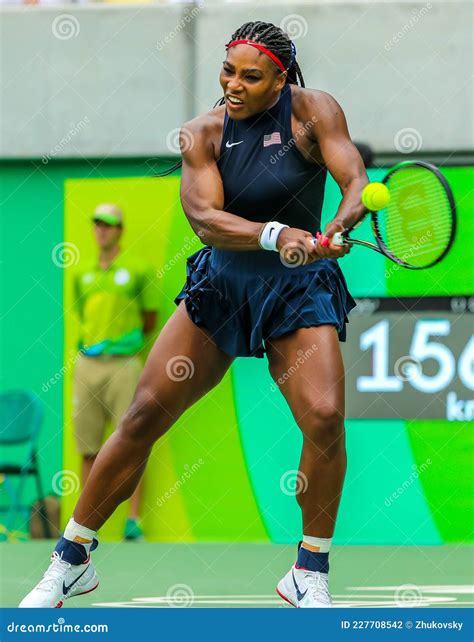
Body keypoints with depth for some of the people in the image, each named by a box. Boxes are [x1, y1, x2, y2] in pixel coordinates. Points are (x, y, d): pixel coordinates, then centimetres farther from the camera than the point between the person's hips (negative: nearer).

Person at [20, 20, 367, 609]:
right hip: (219, 285, 1)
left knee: (325, 417, -23)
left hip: (299, 293, -1)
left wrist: (338, 226, -40)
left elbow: (356, 180, -18)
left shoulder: (313, 112, -8)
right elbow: (204, 218, -17)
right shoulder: (204, 133, -5)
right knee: (145, 413, -5)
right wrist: (275, 235, -35)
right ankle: (71, 559, 10)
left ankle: (309, 574, -4)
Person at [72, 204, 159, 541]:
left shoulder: (138, 270, 2)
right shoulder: (82, 274, 14)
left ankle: (134, 521, -8)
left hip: (123, 364, -4)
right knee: (89, 449, 4)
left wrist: (123, 341, 7)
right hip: (87, 363, 4)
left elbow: (150, 320, 6)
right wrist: (95, 342, 11)